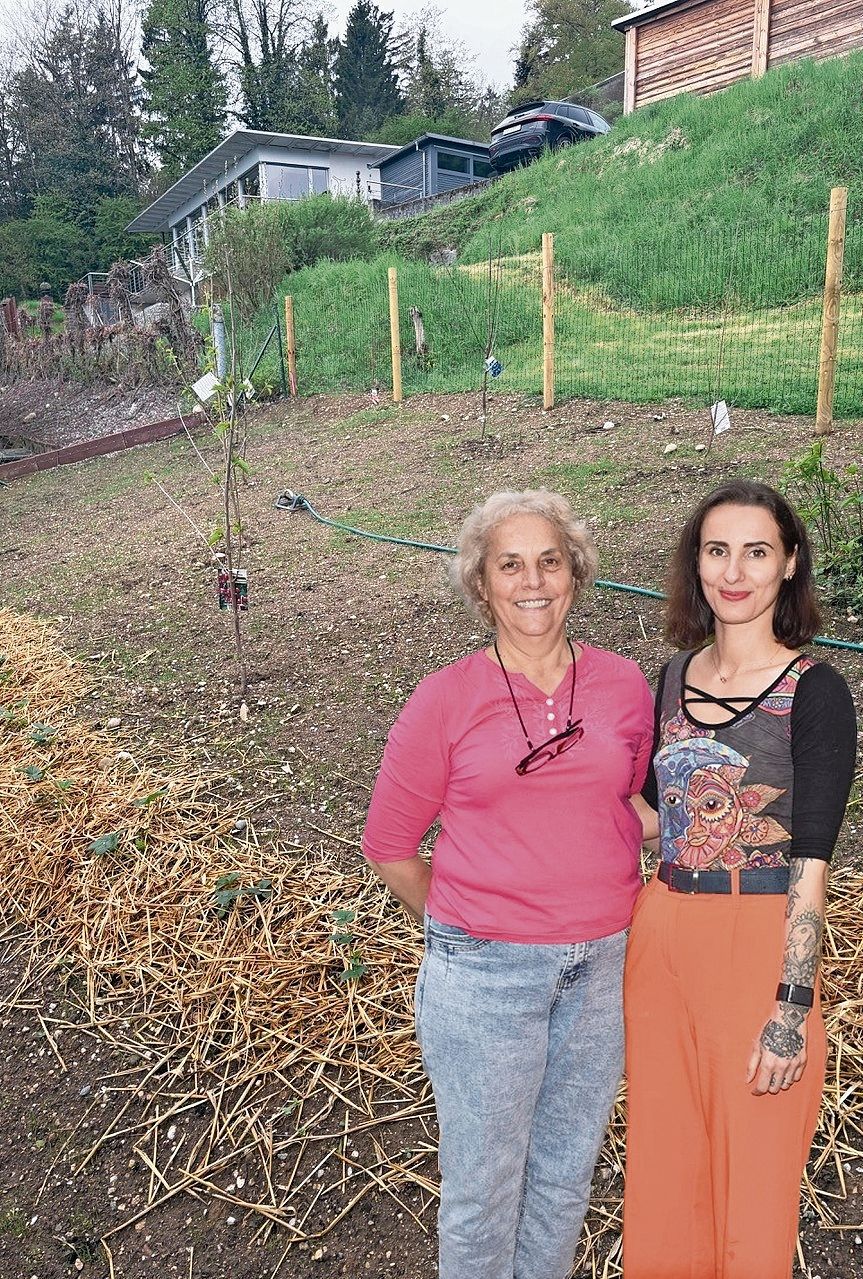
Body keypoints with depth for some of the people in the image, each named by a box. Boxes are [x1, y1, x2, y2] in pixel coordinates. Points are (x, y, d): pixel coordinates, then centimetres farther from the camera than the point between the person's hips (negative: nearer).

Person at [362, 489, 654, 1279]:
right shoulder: (446, 700, -10)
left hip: (604, 968, 3)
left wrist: (602, 920, 9)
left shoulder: (624, 686, -2)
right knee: (484, 1181, 15)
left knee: (568, 1168, 22)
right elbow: (389, 846, -1)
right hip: (485, 975, -3)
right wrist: (463, 932, 2)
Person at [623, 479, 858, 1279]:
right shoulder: (677, 675, 5)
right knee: (662, 1154, 20)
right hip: (662, 935, 5)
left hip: (761, 944, -5)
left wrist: (793, 1007, -14)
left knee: (753, 1165, 13)